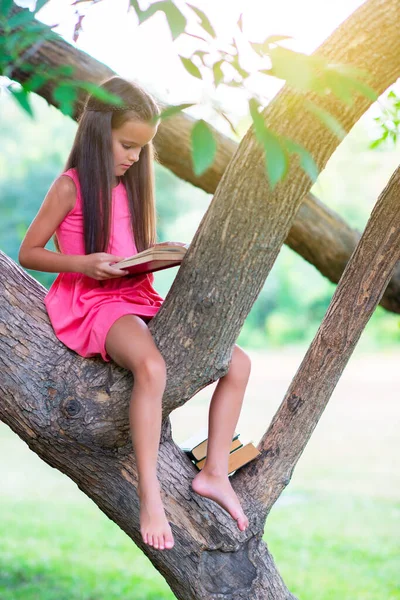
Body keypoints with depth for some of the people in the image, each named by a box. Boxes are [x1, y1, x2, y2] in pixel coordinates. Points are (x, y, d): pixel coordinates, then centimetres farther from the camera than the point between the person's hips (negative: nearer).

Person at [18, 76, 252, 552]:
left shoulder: (131, 186, 18)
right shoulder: (70, 186, -2)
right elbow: (28, 253, -3)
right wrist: (82, 264, -17)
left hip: (139, 297, 7)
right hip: (91, 303, -7)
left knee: (237, 362, -7)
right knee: (151, 366, -39)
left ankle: (214, 473, -1)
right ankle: (149, 492, -32)